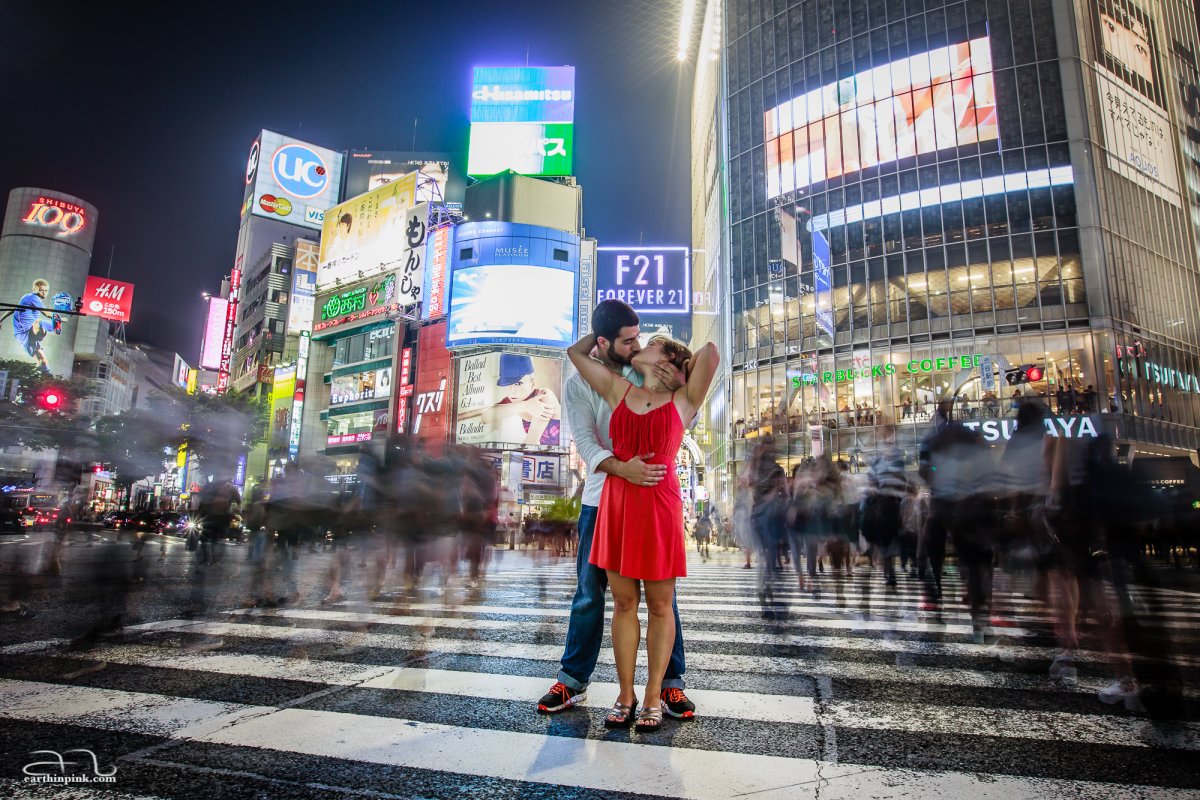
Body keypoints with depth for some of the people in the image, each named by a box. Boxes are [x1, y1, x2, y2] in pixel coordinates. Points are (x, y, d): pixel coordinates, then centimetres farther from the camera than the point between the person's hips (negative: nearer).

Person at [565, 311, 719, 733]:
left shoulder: (684, 400, 4)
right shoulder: (618, 389, 12)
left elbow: (711, 351, -9)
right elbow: (576, 352, 18)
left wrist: (688, 362, 9)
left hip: (659, 504, -3)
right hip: (616, 502, 3)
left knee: (659, 606, 7)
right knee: (623, 602, 9)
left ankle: (653, 698, 20)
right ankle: (625, 697, 20)